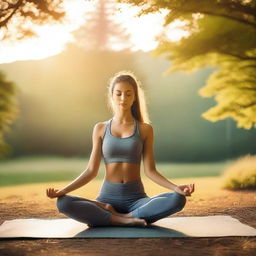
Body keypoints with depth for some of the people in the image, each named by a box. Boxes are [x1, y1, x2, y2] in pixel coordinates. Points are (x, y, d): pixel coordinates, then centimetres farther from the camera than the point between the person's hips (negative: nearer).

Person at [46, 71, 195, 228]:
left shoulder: (145, 129, 3)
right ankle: (124, 220, -23)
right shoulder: (101, 129, 6)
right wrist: (62, 190, -8)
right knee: (63, 203, -26)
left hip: (136, 199, 0)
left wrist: (176, 188, -17)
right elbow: (92, 171, 5)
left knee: (178, 200, -30)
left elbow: (150, 170, 0)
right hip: (108, 198, 0)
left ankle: (109, 216, -22)